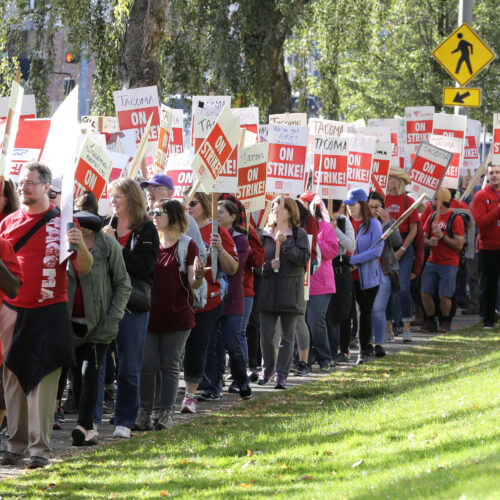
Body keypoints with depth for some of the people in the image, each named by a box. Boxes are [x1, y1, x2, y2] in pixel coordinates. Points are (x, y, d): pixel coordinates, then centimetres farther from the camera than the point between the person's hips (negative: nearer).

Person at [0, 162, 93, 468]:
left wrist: (81, 246, -20)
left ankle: (40, 448, -5)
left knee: (43, 380, -6)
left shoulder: (63, 221, 1)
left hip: (49, 312, -3)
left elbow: (84, 269, -1)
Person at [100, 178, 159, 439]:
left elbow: (143, 266, -11)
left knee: (129, 368, 4)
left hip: (132, 305, -3)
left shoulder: (146, 230, 0)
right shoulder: (105, 227, 12)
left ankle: (124, 422, 12)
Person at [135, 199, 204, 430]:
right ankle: (144, 412, 6)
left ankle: (166, 414, 7)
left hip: (176, 314, -3)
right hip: (151, 313, 3)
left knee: (170, 365, 2)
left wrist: (198, 275, -26)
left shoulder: (187, 245, -2)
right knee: (147, 364, 0)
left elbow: (193, 285, -6)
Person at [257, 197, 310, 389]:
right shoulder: (265, 235, 10)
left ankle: (281, 374, 4)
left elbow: (304, 258, -12)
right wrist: (268, 265, -10)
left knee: (287, 336, 0)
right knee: (266, 333, 1)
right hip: (268, 292, 3)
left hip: (290, 292, -3)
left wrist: (285, 243, -18)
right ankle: (268, 368, 21)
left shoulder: (299, 234, 1)